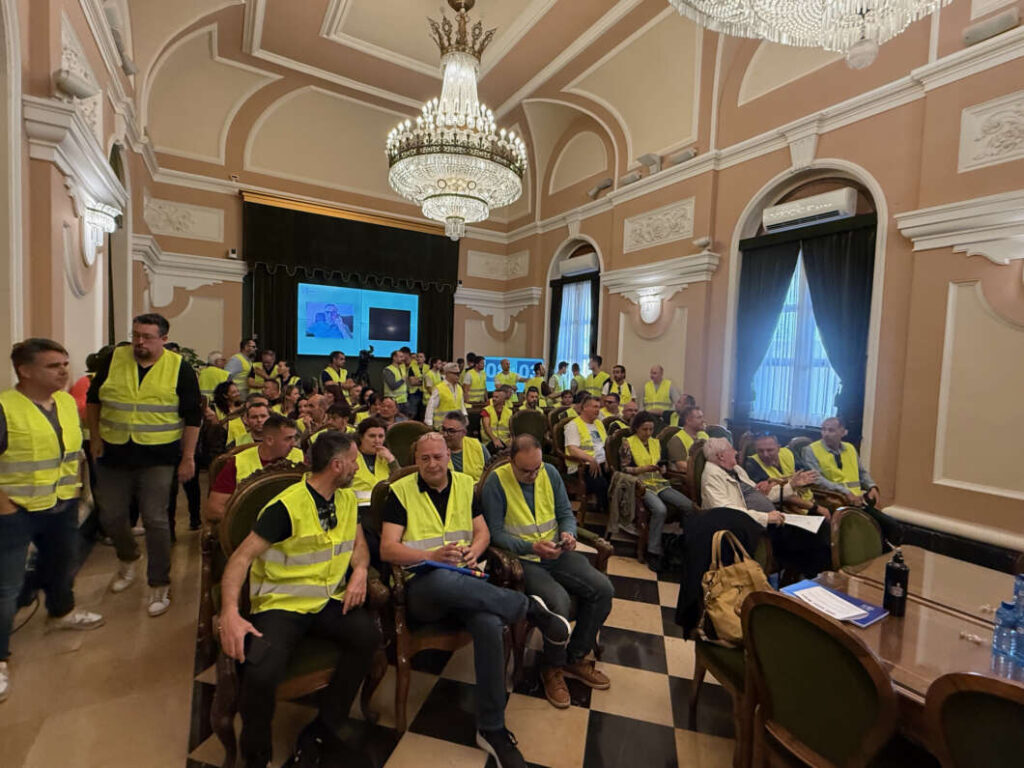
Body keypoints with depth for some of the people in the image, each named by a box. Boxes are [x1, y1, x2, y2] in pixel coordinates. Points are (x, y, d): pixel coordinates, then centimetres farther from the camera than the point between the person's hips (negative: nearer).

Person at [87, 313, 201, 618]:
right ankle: (128, 559, 44)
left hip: (157, 457, -3)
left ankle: (159, 586, 12)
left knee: (155, 521, -1)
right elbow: (94, 400, 15)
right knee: (111, 517, 13)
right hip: (114, 454, 4)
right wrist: (96, 438, 8)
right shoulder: (114, 359, 1)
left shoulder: (179, 368, -7)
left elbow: (193, 416, -5)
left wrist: (188, 458, -7)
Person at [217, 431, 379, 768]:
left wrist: (360, 571, -10)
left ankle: (319, 733, -1)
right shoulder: (286, 506, -16)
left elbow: (359, 543, 12)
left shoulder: (348, 499, 5)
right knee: (260, 675, -28)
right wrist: (230, 613, -29)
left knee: (367, 636, -22)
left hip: (330, 600, 5)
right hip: (282, 604, -4)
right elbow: (242, 556, -16)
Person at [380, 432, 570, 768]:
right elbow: (387, 549, -5)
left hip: (464, 579, 3)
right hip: (421, 585, -3)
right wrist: (433, 555, -19)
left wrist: (475, 549, -9)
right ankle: (530, 607, -18)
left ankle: (492, 729, -7)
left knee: (490, 625, -29)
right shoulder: (400, 491, 0)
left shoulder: (466, 484, 11)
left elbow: (483, 531, 15)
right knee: (443, 580, -40)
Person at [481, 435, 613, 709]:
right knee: (559, 601, -28)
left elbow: (566, 513, 9)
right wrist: (532, 547, -24)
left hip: (556, 553, 6)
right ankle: (552, 668, 3)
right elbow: (495, 533, -13)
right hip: (520, 558, -5)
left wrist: (568, 533, -13)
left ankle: (575, 658, 14)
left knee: (603, 589, -9)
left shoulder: (550, 473, 1)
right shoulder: (496, 481, -14)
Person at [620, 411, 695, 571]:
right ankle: (653, 553, -23)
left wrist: (662, 468, 1)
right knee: (660, 509, -34)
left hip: (660, 483, 6)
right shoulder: (627, 443, 2)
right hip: (641, 484, -6)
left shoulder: (656, 442, 19)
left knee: (688, 505, -19)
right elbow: (624, 468, -2)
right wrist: (644, 469, -14)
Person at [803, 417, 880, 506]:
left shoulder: (850, 448, 15)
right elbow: (817, 479, -14)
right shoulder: (811, 450, -4)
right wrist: (845, 492, -22)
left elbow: (862, 472, 23)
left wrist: (872, 487, 3)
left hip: (857, 499, 6)